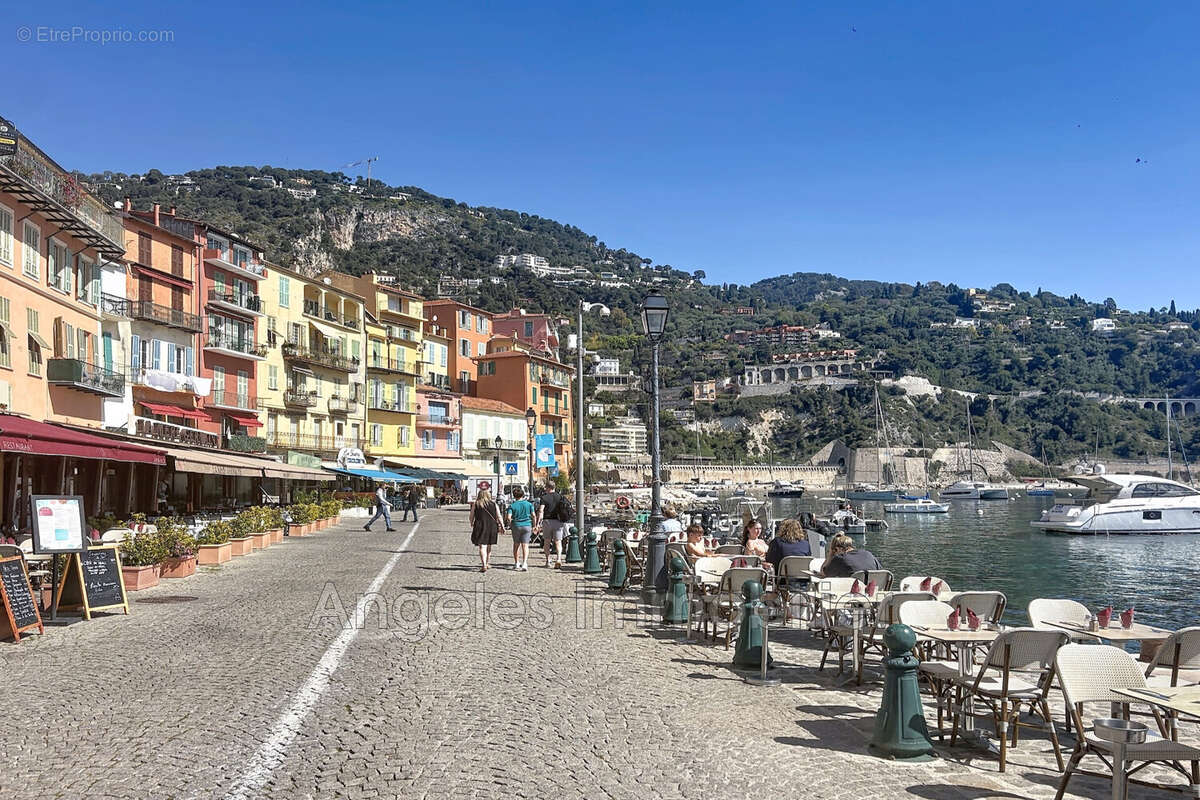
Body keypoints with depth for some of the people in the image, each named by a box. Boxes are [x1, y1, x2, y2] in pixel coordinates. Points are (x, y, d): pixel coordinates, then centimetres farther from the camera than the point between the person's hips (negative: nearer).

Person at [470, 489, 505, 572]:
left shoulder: (475, 504, 0)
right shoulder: (493, 504, 4)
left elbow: (471, 517, 4)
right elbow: (498, 517, 2)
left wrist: (472, 525, 21)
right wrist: (502, 526, 7)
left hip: (480, 527, -3)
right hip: (492, 527, 3)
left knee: (482, 546, -5)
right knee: (488, 545, 18)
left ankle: (484, 565, -18)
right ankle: (487, 563, 30)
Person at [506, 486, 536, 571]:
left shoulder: (512, 505, -4)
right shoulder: (529, 504, 1)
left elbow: (509, 517, -13)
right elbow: (533, 516, 1)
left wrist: (510, 524, 6)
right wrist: (534, 525, 13)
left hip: (516, 526, 0)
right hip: (527, 525, 0)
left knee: (516, 545, 17)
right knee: (525, 545, -2)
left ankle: (516, 563, 23)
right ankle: (524, 563, -18)